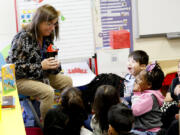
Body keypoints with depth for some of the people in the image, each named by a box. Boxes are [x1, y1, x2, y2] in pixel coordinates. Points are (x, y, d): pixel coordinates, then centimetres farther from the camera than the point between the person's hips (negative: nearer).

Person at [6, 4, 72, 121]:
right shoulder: (23, 38, -24)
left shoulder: (47, 37, 1)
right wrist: (40, 66, -28)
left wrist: (54, 65, -13)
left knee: (67, 81, 2)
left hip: (41, 75, 9)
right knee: (48, 91, -29)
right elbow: (14, 67, -25)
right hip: (20, 79, -8)